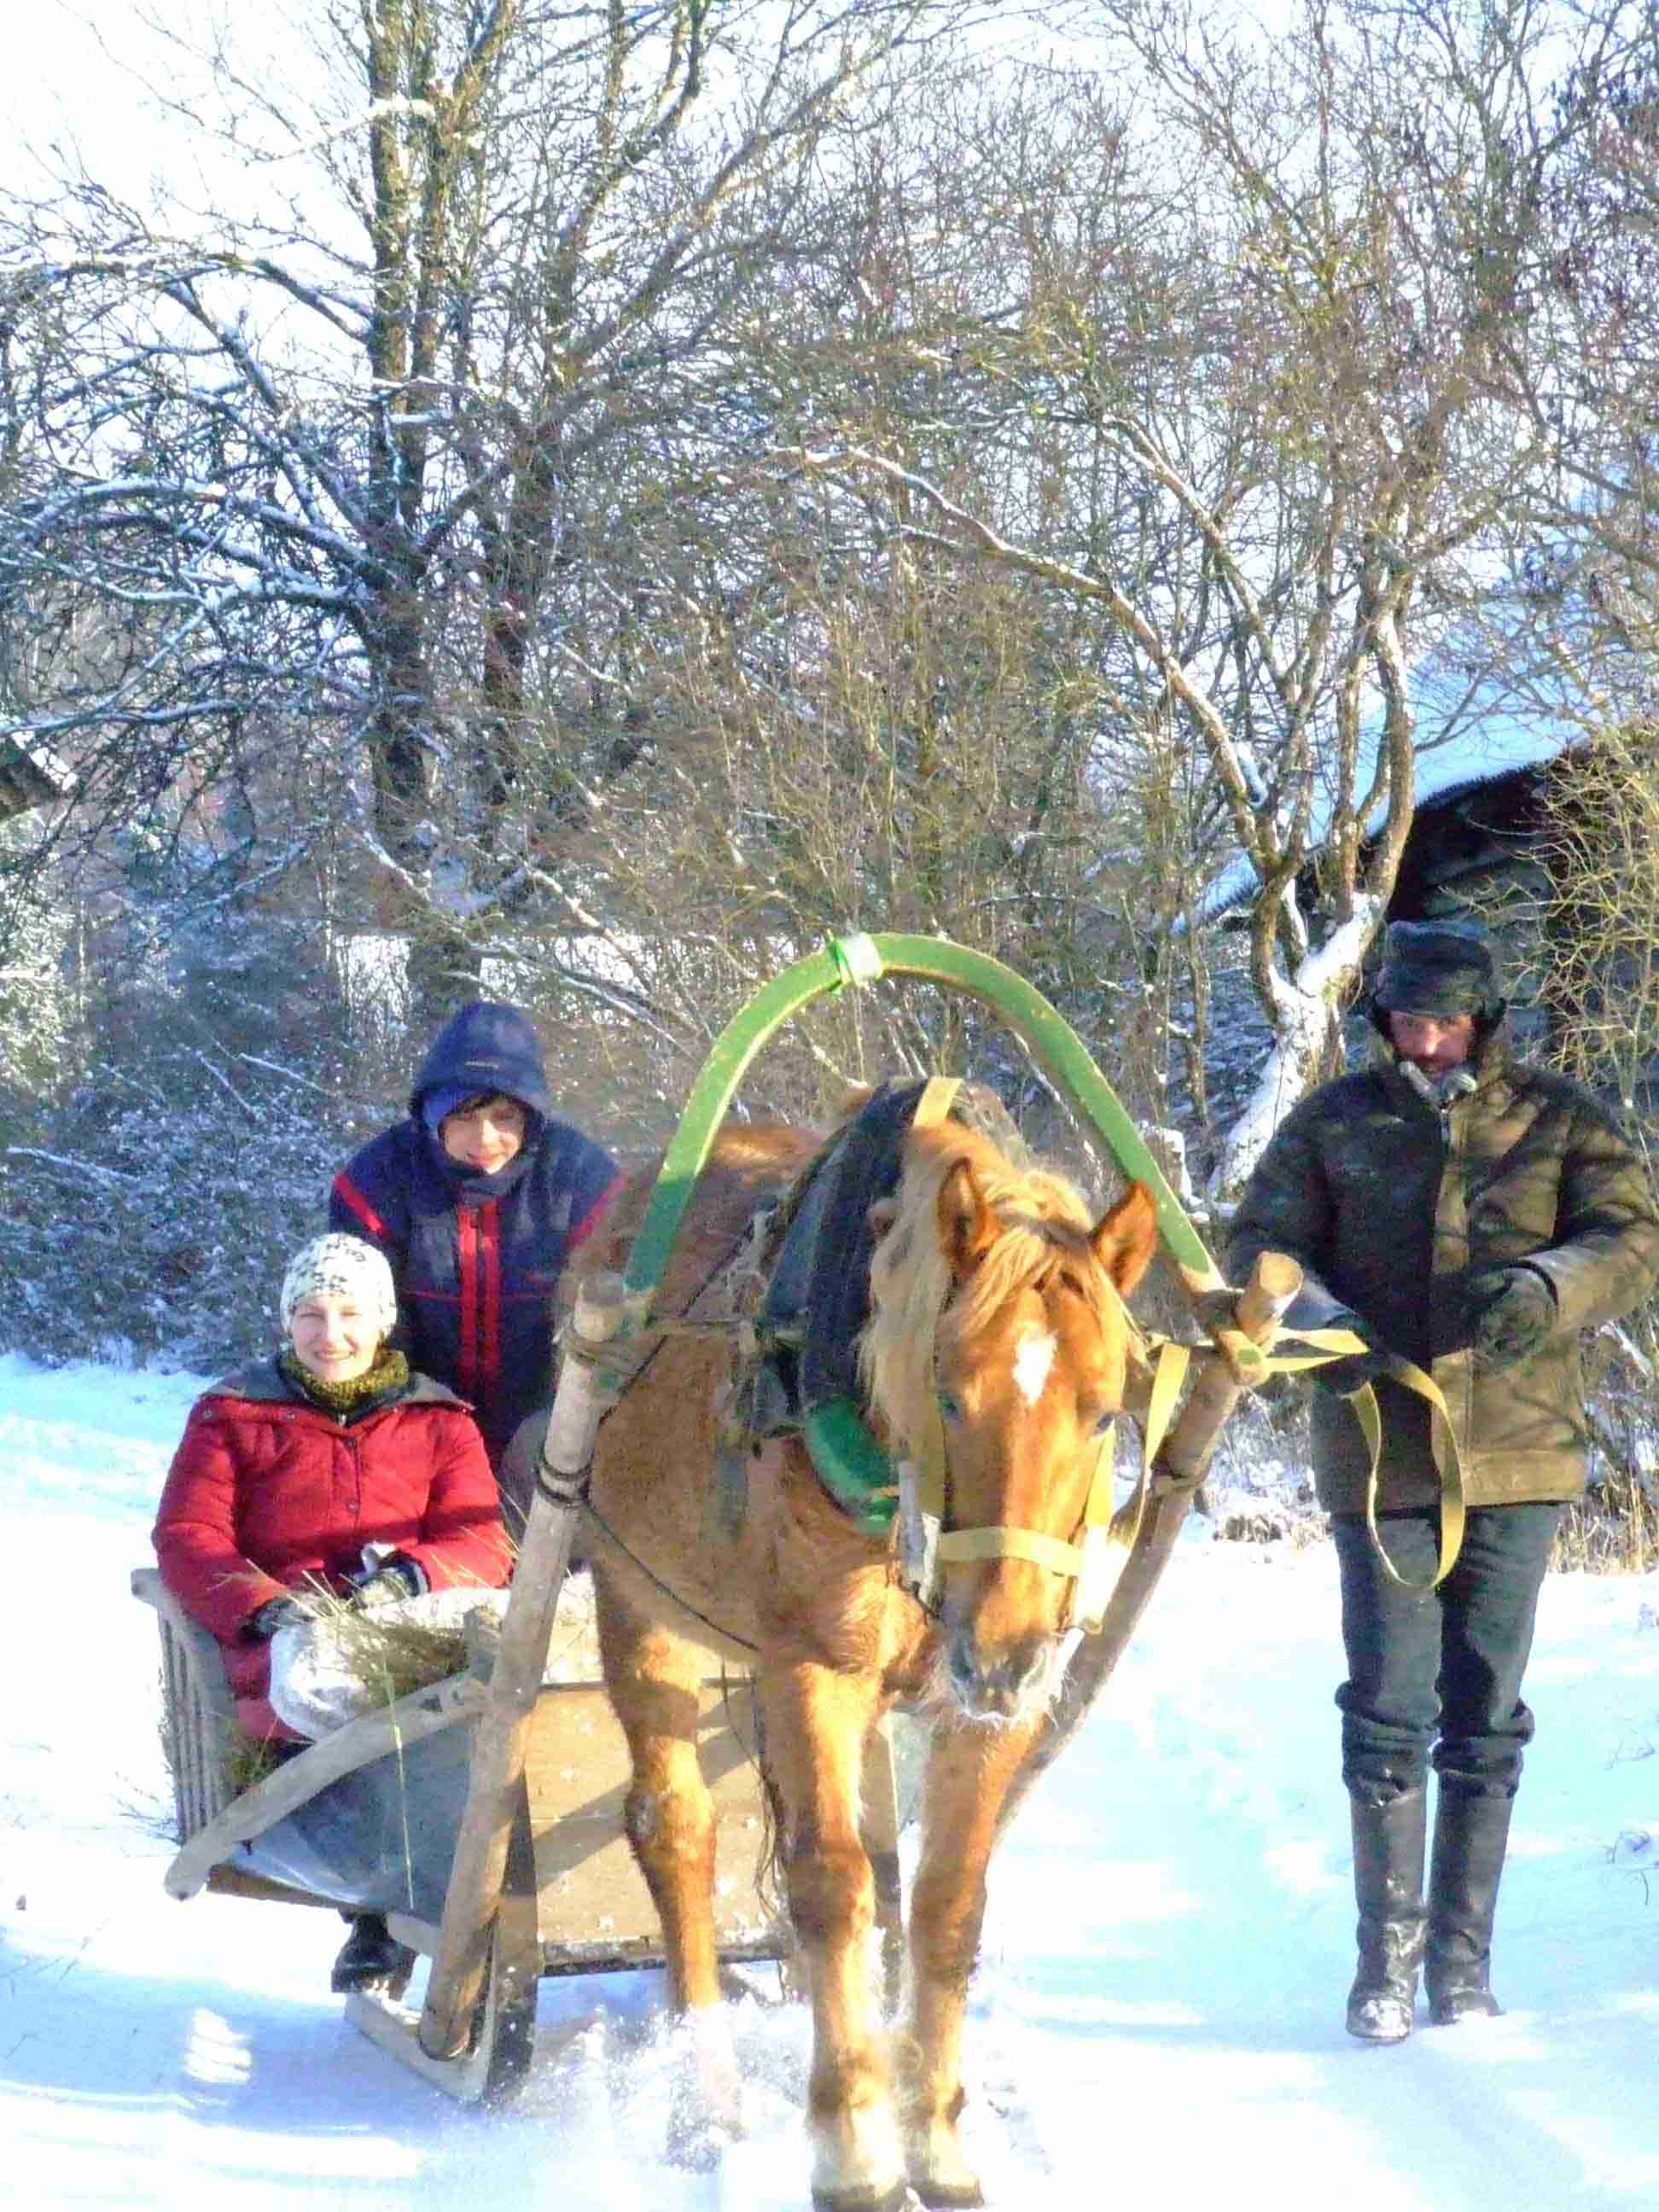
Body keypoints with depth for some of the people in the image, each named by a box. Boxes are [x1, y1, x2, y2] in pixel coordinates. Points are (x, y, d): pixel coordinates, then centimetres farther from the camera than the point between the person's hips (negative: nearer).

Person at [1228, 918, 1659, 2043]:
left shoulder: (1559, 1119, 3)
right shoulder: (1336, 1123, 4)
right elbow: (1260, 1242, 2)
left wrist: (1549, 1285, -25)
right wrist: (1315, 1318, -19)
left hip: (1516, 1454, 1)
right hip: (1378, 1455, 0)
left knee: (1487, 1716, 8)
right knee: (1388, 1709, -1)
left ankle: (1464, 1953, 19)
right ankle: (1388, 1955, 8)